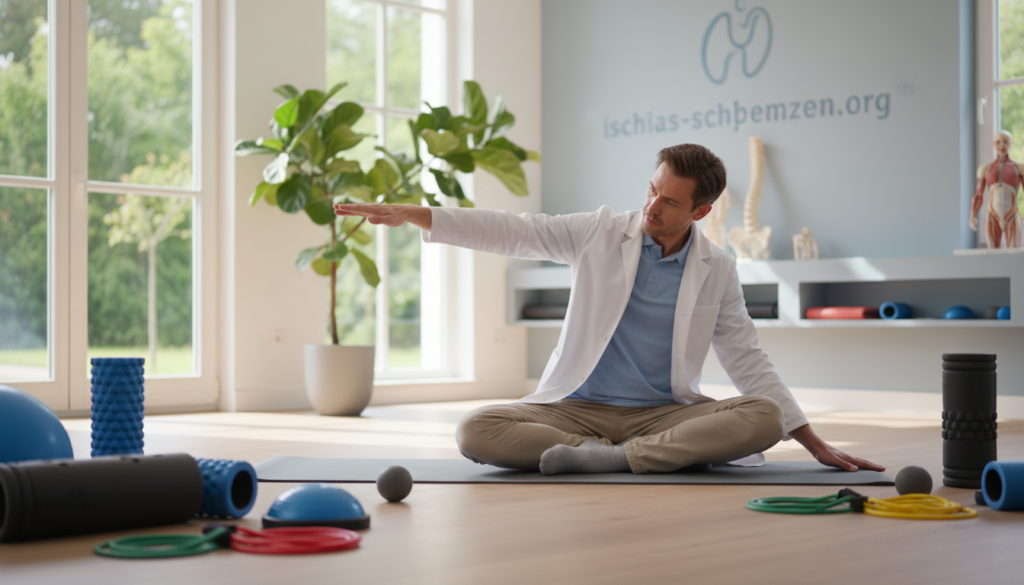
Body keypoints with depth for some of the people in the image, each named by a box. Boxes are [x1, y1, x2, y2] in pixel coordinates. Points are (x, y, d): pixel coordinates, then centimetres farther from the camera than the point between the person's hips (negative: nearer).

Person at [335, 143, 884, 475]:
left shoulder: (717, 271, 4)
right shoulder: (600, 233, 1)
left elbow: (748, 362, 8)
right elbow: (512, 232, -5)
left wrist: (815, 444, 4)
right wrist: (409, 214, -15)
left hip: (665, 413, 0)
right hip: (578, 409, 0)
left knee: (762, 418, -28)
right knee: (475, 431, -26)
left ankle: (615, 458, -31)